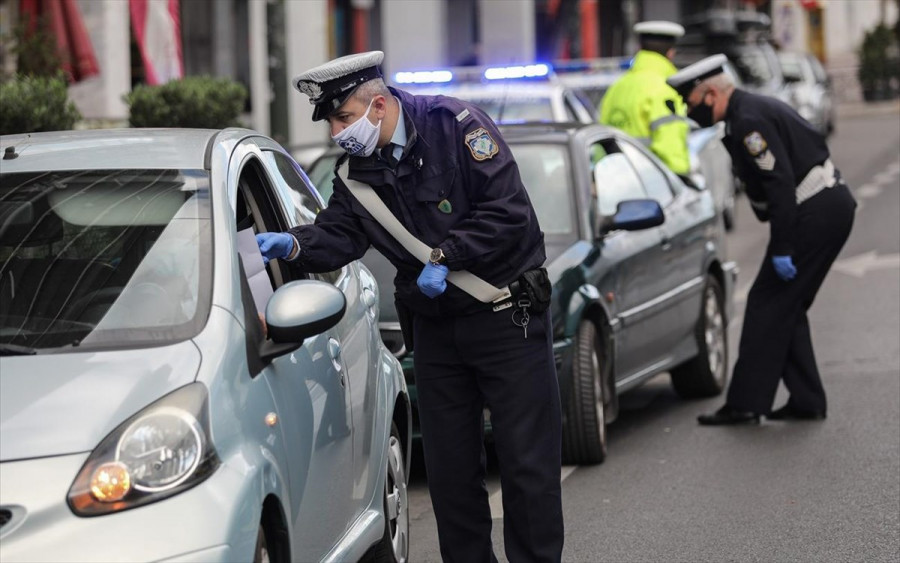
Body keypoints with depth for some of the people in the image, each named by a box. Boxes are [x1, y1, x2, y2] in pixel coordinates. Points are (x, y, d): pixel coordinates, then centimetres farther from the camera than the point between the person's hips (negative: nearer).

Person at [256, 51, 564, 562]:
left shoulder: (457, 125, -13)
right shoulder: (358, 169, 5)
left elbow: (508, 213, -17)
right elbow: (340, 234, -7)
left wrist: (445, 258, -20)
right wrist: (295, 244, -26)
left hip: (508, 321, -6)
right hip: (436, 328, 6)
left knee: (529, 464, -3)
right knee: (451, 468, 9)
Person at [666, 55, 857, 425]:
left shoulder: (749, 121, -16)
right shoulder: (756, 109, 17)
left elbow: (780, 183, -23)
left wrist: (781, 249, -22)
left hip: (815, 213, -10)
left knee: (768, 305, -7)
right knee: (788, 308, 15)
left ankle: (746, 403, -6)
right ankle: (807, 402, 16)